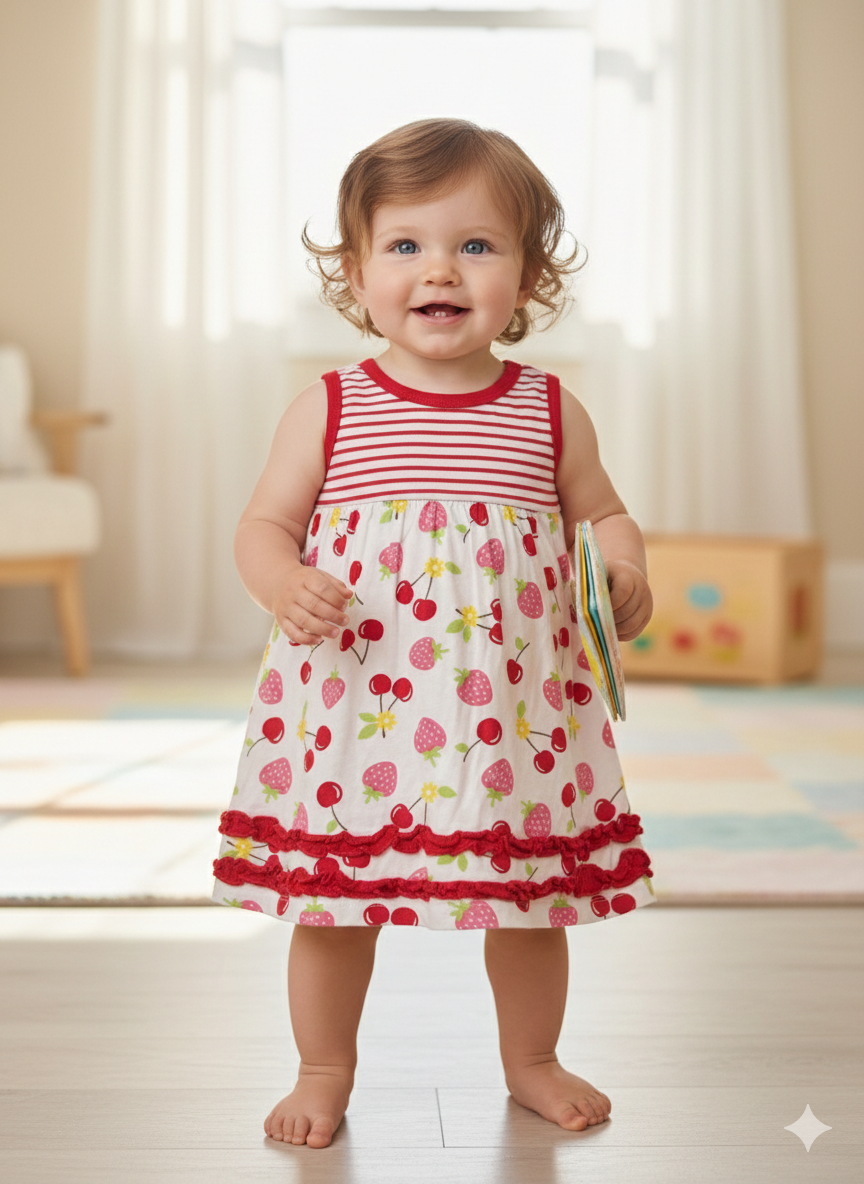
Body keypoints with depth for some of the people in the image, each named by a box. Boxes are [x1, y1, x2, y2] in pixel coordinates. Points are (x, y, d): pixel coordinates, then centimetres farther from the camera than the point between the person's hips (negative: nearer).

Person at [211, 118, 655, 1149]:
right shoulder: (329, 407, -1)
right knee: (331, 896, 8)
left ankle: (531, 1060, 39)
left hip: (513, 705, 1)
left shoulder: (550, 411, 3)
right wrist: (285, 587, -18)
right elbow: (263, 526, 3)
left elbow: (601, 513, 15)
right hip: (353, 702, -1)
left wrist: (624, 571, -6)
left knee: (532, 895, 13)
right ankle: (325, 1071, 32)